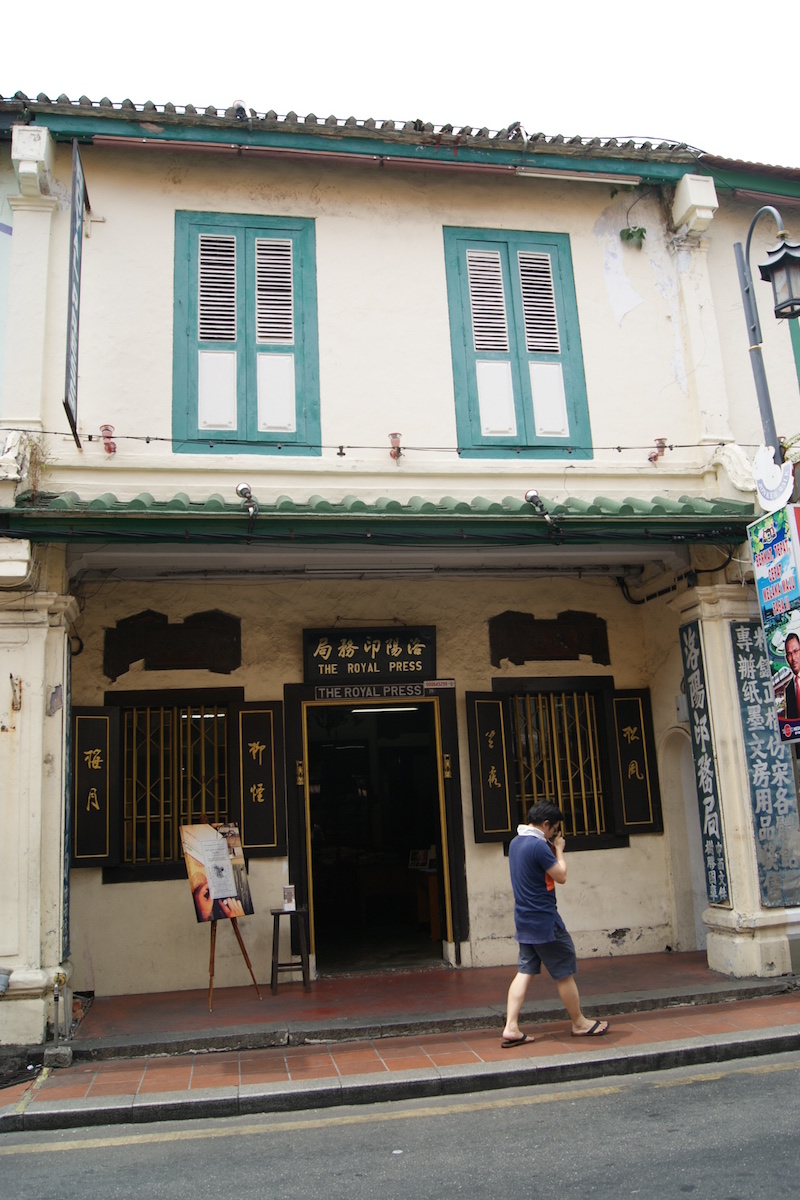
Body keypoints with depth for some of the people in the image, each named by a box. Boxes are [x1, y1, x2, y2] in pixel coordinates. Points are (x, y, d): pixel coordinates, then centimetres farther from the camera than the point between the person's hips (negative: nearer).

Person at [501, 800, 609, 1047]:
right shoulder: (539, 846, -20)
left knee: (524, 972, 7)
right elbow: (561, 876, -13)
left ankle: (511, 1028, 0)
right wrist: (559, 849, -1)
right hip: (545, 921, -8)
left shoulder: (515, 843, 9)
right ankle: (580, 1024, 21)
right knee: (565, 973, 7)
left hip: (524, 921, 9)